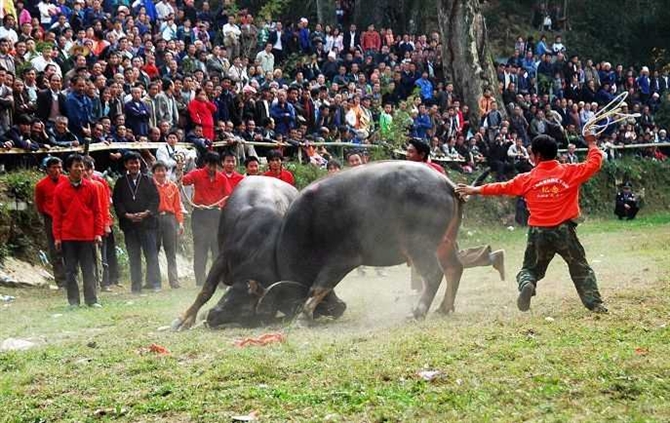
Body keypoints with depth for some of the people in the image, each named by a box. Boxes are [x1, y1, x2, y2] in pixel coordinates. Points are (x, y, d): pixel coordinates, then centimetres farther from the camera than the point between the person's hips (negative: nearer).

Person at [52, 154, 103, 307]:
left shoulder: (91, 187, 3)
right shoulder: (60, 189, 1)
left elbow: (97, 212, 5)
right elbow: (57, 215, 3)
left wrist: (98, 233, -1)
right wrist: (57, 237, -1)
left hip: (88, 236, 0)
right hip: (68, 237, 0)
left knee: (89, 270, 3)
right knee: (71, 270, 4)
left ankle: (92, 300, 7)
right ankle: (73, 301, 9)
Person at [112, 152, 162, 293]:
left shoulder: (148, 181, 8)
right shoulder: (120, 182, 10)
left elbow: (155, 199, 3)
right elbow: (117, 202, 5)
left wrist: (146, 213, -11)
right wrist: (126, 215, -9)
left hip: (147, 222, -1)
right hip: (129, 223, 1)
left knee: (151, 255, -3)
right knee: (134, 257, 3)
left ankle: (154, 283, 1)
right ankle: (136, 286, 6)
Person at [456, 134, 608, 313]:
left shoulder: (528, 179, 2)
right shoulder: (570, 172, -2)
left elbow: (502, 187, 12)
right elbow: (594, 163, 4)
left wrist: (475, 190, 25)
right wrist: (592, 143, 21)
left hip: (538, 233, 1)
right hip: (564, 231, -1)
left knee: (530, 269, 17)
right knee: (581, 269, 12)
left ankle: (526, 285, -15)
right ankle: (594, 303, 0)